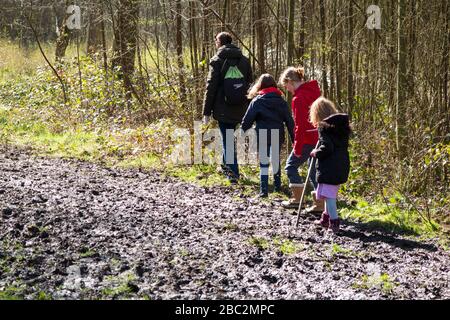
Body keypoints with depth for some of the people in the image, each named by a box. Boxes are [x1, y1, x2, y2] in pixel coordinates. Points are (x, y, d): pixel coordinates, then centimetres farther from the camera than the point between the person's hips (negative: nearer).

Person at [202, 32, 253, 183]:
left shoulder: (217, 60, -7)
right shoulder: (244, 60, 7)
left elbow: (211, 87, -8)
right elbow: (249, 84, 10)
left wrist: (206, 112, -4)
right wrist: (248, 110, 15)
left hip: (223, 109, -4)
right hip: (239, 110, 5)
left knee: (227, 139, 1)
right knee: (229, 136, 22)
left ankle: (233, 172, -3)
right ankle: (227, 165, 32)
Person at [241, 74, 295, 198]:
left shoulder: (257, 101, -2)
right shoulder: (281, 101, 6)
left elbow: (247, 120, -4)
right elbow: (289, 121, 7)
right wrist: (294, 139, 11)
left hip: (262, 136, -3)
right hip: (278, 136, 3)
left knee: (263, 163, 2)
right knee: (276, 160, 20)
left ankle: (264, 190, -5)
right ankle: (277, 185, 31)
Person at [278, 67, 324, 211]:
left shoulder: (298, 99, -17)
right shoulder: (314, 91, 10)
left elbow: (300, 126, -19)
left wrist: (297, 148, -14)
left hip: (308, 139, -8)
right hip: (319, 138, 8)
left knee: (291, 165, 7)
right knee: (315, 169, 13)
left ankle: (297, 198, 9)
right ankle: (320, 204, 12)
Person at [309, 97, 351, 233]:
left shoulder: (324, 127, -13)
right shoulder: (342, 125, 10)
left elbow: (326, 148, -22)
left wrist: (316, 153, -5)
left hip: (328, 168, -9)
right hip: (342, 166, 9)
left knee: (328, 195, -3)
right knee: (331, 194, 22)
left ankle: (334, 222, -6)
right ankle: (326, 218, 34)